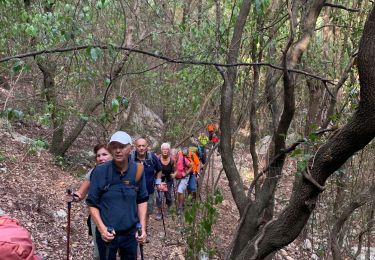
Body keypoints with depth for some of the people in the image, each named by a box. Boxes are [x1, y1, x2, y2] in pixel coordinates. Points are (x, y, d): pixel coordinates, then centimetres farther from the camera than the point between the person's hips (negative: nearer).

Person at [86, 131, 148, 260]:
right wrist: (101, 228, -16)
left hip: (131, 232, 2)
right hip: (106, 233, -2)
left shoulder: (138, 170, -7)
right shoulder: (100, 171, -13)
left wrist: (142, 227, -2)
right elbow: (92, 203, -6)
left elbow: (142, 200, 4)